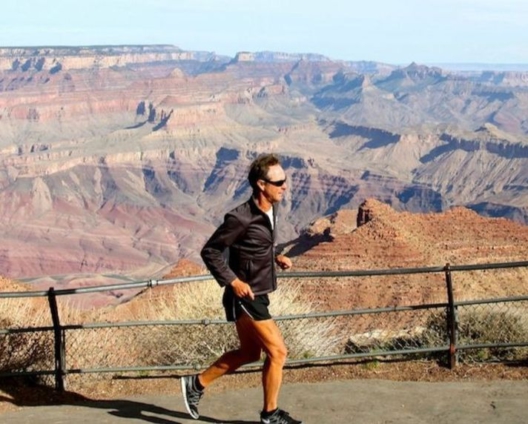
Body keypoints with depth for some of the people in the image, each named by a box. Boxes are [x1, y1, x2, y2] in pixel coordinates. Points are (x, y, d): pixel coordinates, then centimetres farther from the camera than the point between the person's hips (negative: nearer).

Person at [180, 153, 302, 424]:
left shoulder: (270, 209, 3)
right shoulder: (241, 218, -23)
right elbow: (209, 252, -17)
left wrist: (276, 258, 5)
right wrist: (233, 282, -21)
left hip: (257, 295, 9)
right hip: (245, 297, -9)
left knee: (248, 353, 21)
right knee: (277, 352, -4)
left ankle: (197, 384, 32)